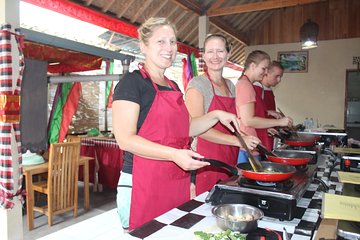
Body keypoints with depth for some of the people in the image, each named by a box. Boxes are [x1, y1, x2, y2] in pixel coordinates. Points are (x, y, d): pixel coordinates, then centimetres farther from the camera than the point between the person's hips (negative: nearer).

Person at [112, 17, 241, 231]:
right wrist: (174, 154, -25)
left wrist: (216, 115, 8)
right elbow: (126, 139, -17)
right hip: (142, 186, -7)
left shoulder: (174, 87, 15)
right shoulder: (132, 82, -9)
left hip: (177, 185, 7)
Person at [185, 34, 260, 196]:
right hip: (206, 162, -6)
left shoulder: (230, 85, 14)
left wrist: (251, 142, 7)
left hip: (229, 160, 7)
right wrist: (238, 141, -22)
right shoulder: (197, 84, -7)